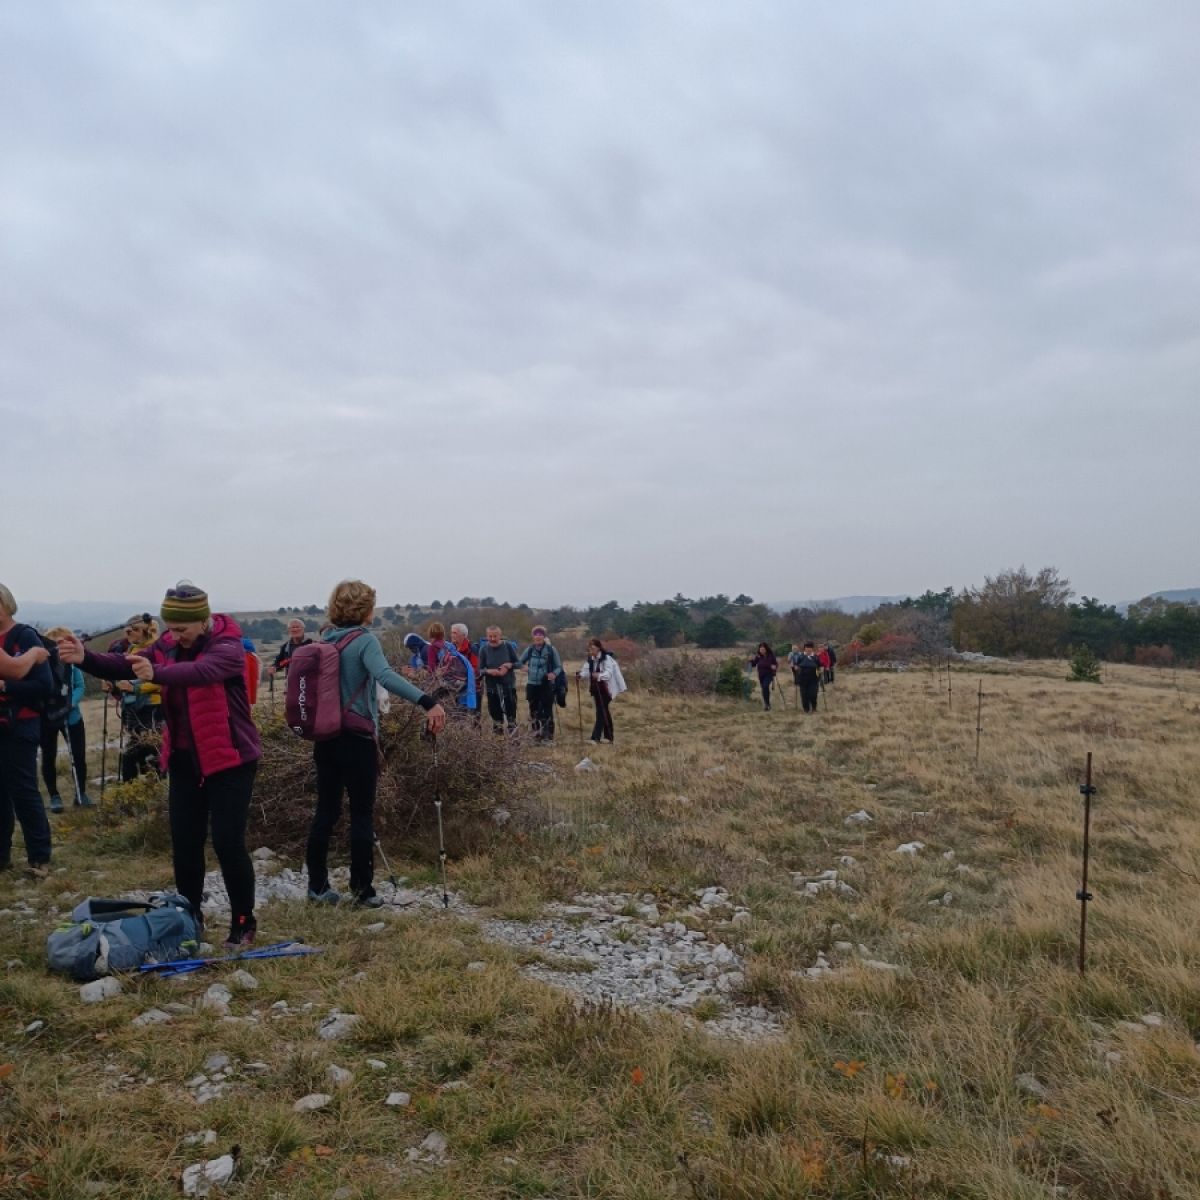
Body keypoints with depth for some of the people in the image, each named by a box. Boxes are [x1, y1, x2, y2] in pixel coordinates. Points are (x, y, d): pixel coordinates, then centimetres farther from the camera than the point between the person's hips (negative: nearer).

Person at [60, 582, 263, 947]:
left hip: (229, 758, -6)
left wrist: (156, 674, -57)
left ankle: (244, 922, 12)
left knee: (228, 842, -4)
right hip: (185, 759, 6)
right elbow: (126, 665, -10)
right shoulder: (167, 646, 1)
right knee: (184, 842, 11)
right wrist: (85, 657, -29)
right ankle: (189, 918, 27)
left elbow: (201, 671, -39)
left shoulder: (227, 647, -19)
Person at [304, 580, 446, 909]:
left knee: (326, 811, 12)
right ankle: (363, 891, 7)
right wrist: (428, 703, -42)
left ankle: (317, 886, 18)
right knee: (362, 814, 2)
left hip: (325, 736, 7)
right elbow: (385, 676, -31)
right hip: (357, 738, -7)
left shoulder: (325, 639, 9)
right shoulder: (365, 640, -13)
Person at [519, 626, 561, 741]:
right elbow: (520, 662, 15)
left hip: (546, 685, -3)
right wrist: (524, 666, -5)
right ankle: (537, 734, 20)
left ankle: (548, 735, 6)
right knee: (534, 710, 9)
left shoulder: (551, 650, -6)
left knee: (547, 710, -2)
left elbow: (559, 666, -4)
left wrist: (554, 673, -22)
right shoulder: (529, 649, 4)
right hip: (532, 684, 4)